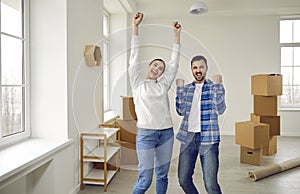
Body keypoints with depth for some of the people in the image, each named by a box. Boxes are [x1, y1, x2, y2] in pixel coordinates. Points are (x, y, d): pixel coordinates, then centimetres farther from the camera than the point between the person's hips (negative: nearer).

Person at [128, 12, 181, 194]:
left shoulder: (163, 85, 11)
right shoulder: (138, 83, 5)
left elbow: (174, 63, 10)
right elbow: (134, 57, 0)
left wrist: (177, 34, 9)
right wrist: (135, 27, -3)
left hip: (167, 133, 4)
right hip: (146, 134, -4)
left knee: (163, 176, 13)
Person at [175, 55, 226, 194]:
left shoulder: (215, 87, 3)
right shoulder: (186, 88, 12)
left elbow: (220, 110, -11)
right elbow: (181, 111, 2)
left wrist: (216, 85, -15)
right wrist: (179, 88, -2)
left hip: (208, 139, -3)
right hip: (188, 137, 4)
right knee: (183, 179, 10)